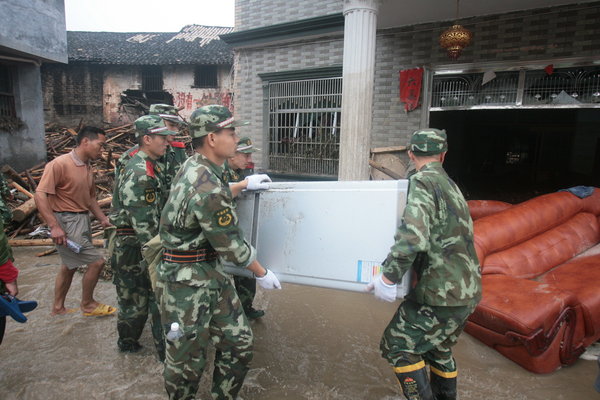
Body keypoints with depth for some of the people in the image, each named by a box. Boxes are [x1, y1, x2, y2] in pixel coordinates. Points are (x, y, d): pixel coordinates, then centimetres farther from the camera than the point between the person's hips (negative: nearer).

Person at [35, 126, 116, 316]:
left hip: (83, 220, 9)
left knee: (70, 265, 19)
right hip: (67, 222, -9)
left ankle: (58, 308, 35)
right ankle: (88, 305, 13)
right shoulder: (59, 164, -16)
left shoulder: (88, 167, 9)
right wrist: (54, 226, -24)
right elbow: (40, 195, -20)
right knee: (97, 260, -7)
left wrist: (103, 218, 8)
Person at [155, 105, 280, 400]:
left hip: (213, 274, 9)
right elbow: (232, 245, -17)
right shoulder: (208, 189, -27)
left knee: (238, 344, 15)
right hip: (186, 282, -9)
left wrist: (244, 185, 33)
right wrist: (262, 273, -2)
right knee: (188, 358, 11)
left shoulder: (195, 167, 3)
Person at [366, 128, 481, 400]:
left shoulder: (422, 182, -15)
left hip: (441, 293, -9)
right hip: (468, 290, 9)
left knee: (398, 346, 4)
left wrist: (388, 278, -23)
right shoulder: (450, 185, 14)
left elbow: (413, 237, -30)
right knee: (439, 348, 26)